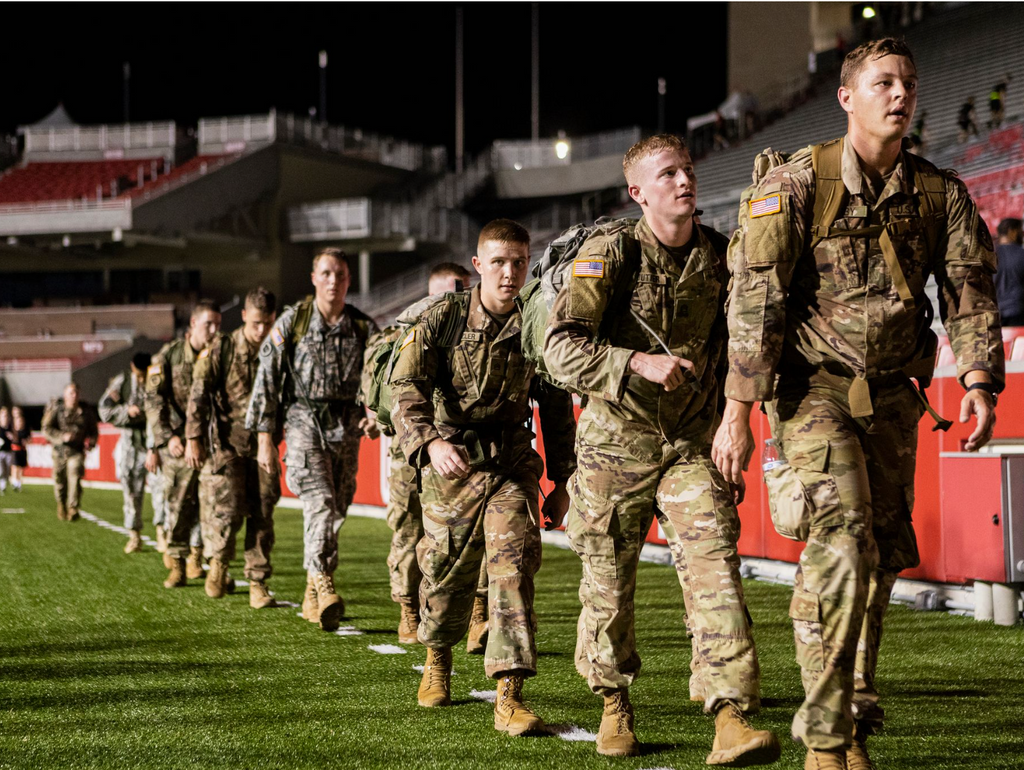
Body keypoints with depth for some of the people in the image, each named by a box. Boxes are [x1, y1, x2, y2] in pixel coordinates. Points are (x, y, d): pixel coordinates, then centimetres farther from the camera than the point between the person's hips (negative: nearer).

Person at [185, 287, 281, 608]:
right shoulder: (221, 349, -2)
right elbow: (199, 395, -5)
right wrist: (193, 438, -12)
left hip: (265, 446, 2)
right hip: (229, 442, -2)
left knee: (263, 516, -1)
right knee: (229, 509, -12)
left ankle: (258, 583, 8)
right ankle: (219, 559, 16)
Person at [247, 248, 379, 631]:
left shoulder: (365, 328, 6)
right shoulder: (292, 322, 0)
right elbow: (267, 379, 1)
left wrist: (374, 416, -10)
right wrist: (264, 436, -2)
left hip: (346, 429, 3)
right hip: (304, 424, -3)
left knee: (336, 513, 6)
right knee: (320, 503, -20)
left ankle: (312, 597, 19)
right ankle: (324, 587, -27)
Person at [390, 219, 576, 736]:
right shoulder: (442, 320, -8)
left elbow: (556, 408, 8)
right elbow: (407, 386, -18)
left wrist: (561, 482, 9)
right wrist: (431, 441, -36)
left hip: (512, 461, 0)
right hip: (451, 461, 0)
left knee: (513, 563, -16)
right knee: (446, 571, 12)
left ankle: (509, 697, -18)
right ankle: (437, 659, 43)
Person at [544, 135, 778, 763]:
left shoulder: (720, 257, 3)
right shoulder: (610, 253, -10)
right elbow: (561, 347, -20)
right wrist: (641, 364, -32)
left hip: (693, 443, 2)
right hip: (617, 440, -2)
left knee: (715, 566, -15)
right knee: (610, 582, 8)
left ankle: (733, 720, -22)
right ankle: (616, 705, 30)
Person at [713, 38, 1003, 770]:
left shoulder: (940, 194, 4)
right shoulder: (798, 182, -9)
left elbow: (970, 288, 0)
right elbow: (756, 296, -14)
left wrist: (979, 379, -17)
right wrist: (739, 409, -20)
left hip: (892, 398, 5)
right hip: (814, 387, -5)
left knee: (883, 557, 9)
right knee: (842, 545, -18)